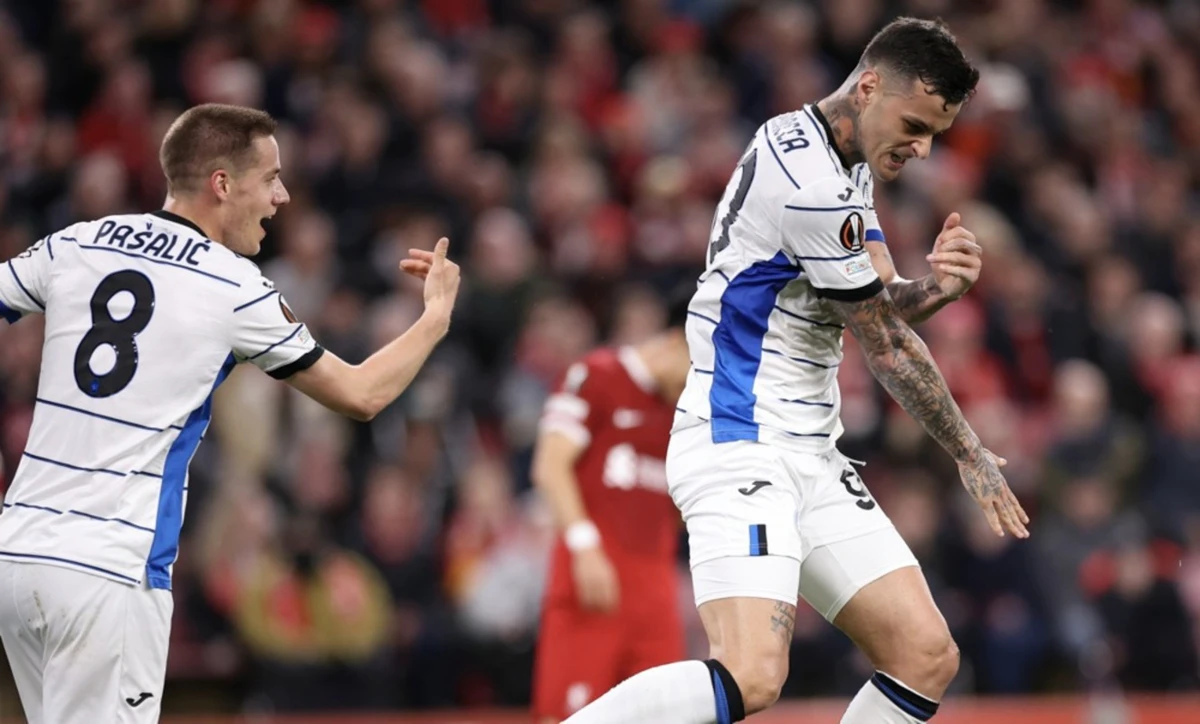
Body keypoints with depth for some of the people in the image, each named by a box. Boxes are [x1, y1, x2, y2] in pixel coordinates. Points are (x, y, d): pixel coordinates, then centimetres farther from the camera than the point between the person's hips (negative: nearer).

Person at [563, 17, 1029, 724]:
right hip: (741, 446, -11)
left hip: (809, 454, 11)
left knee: (928, 658, 2)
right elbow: (885, 344, -9)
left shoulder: (844, 163, 13)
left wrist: (937, 285, -8)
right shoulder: (810, 180, -18)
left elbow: (880, 305, 16)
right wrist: (972, 454, 4)